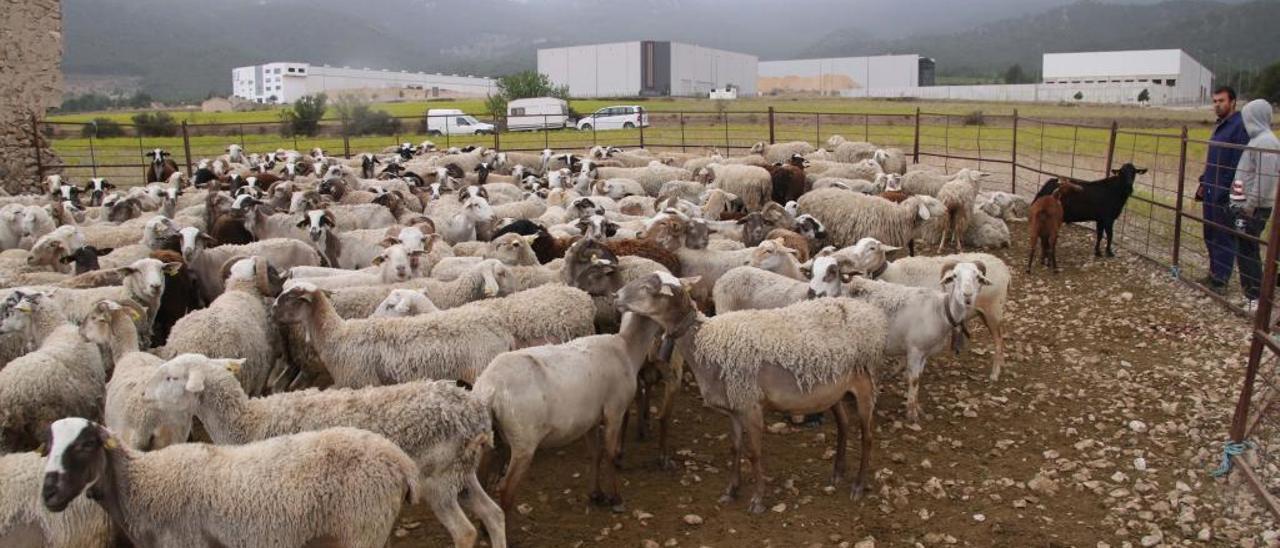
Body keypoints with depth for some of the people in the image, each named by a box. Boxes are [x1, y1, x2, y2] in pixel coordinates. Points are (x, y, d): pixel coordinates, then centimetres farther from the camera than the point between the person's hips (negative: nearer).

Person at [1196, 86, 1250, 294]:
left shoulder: (1239, 126, -15)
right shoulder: (1220, 126, 14)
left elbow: (1239, 165, -20)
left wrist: (1227, 193, -22)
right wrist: (1203, 183, 17)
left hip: (1224, 195, -9)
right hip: (1211, 192, 9)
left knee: (1223, 238, -1)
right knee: (1210, 236, 16)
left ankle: (1220, 281, 6)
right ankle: (1213, 274, 27)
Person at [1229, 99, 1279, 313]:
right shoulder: (1260, 139, 12)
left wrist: (1250, 206, -20)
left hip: (1254, 209, -9)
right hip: (1248, 205, 9)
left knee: (1247, 251, -5)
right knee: (1246, 250, 16)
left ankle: (1256, 298, -1)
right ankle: (1248, 289, 25)